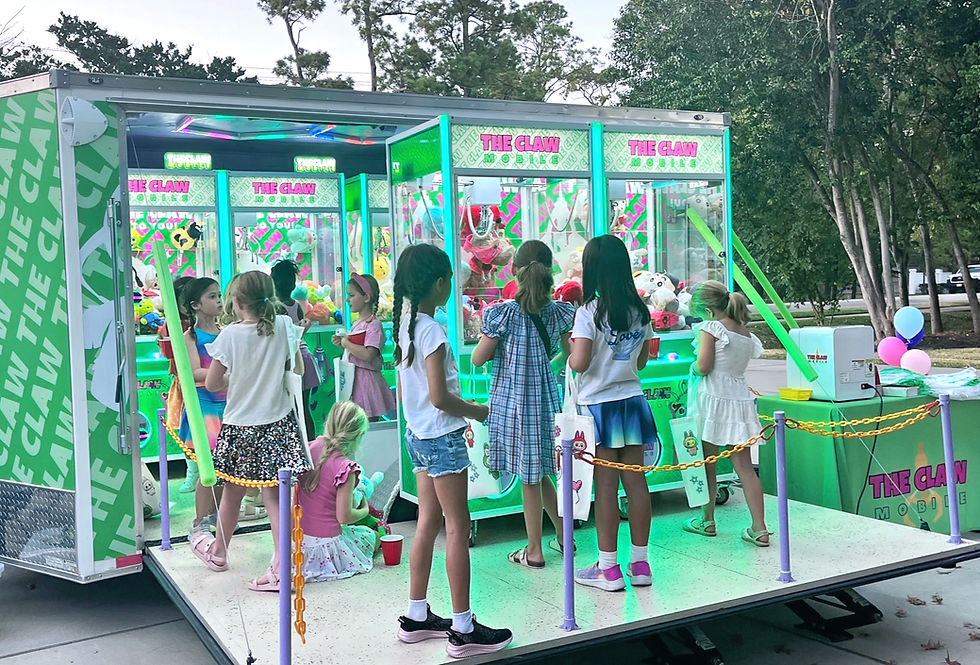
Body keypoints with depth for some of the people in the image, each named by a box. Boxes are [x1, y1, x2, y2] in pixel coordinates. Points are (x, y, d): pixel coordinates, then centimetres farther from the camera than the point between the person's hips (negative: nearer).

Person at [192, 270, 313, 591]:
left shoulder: (230, 335, -13)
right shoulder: (284, 326, -6)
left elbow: (211, 383, -7)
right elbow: (298, 369, 5)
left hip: (240, 425, -1)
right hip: (277, 423, 2)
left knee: (233, 492, 16)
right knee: (274, 494, 5)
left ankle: (218, 552, 39)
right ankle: (280, 566, 1)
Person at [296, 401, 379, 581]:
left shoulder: (313, 447, -5)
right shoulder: (345, 467, -24)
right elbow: (344, 517, -20)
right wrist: (364, 511, 2)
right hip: (325, 544, -6)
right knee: (374, 536, 19)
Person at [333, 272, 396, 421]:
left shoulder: (373, 324, -13)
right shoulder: (357, 323, 15)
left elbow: (368, 355, -25)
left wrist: (346, 343, -14)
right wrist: (342, 344, 9)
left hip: (366, 380, -9)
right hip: (353, 380, 9)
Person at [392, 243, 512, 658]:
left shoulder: (405, 326, 8)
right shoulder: (432, 331, -19)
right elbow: (440, 397, -22)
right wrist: (479, 411, -8)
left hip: (417, 435, 9)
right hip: (443, 438, -9)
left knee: (428, 524, 15)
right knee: (457, 529, -2)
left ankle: (416, 617, 24)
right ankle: (463, 630, 5)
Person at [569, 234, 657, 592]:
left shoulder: (589, 312, -13)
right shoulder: (640, 311, 5)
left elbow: (579, 362, -18)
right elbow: (642, 360, 12)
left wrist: (570, 354, 2)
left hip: (599, 403, -5)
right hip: (632, 399, 5)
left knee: (605, 485, 0)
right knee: (635, 481, 9)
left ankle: (608, 569, 7)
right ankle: (640, 563, 17)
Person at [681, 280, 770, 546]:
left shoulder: (711, 327, -9)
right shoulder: (747, 334, 12)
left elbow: (704, 366, -17)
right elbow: (736, 365, 13)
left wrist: (694, 366, 5)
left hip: (714, 398, -6)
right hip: (741, 397, 6)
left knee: (707, 464, 10)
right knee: (744, 466, 4)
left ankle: (707, 521, 23)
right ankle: (759, 529, 0)